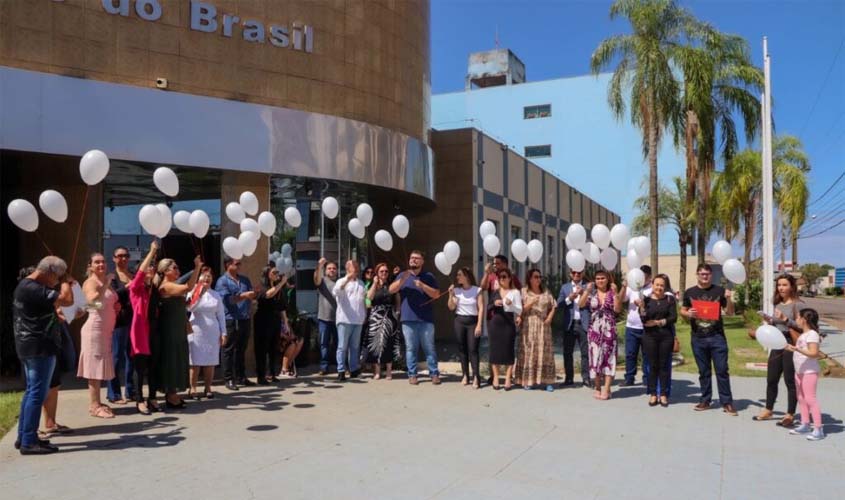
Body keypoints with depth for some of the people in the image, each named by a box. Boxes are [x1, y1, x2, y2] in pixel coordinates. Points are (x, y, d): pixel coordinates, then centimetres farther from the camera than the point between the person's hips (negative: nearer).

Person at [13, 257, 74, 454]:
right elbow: (67, 300, -26)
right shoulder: (33, 289, -20)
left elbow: (52, 304, 23)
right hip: (39, 347, -11)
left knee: (31, 391, 17)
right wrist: (65, 282, -8)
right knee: (37, 393, -6)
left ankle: (23, 436, 24)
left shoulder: (25, 285, 13)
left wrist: (63, 284, 10)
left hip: (29, 347, 11)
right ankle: (29, 442, -2)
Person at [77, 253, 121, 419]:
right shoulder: (90, 282, -10)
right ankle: (94, 406, -4)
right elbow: (93, 300, -31)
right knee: (95, 367, -7)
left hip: (106, 329, 9)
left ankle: (96, 403, 19)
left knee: (100, 367, 12)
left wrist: (116, 306, 11)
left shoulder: (106, 282, 16)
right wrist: (105, 284, -34)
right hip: (95, 328, -9)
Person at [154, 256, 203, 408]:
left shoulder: (172, 286, 15)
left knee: (176, 361, 14)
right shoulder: (166, 286, -17)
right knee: (171, 361, -4)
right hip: (170, 331, -10)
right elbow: (188, 287, -32)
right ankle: (171, 397, 3)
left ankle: (172, 394, 21)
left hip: (177, 330, 10)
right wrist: (197, 267, -31)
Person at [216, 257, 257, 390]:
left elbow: (251, 296, 12)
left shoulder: (245, 279, 16)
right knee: (229, 350, 1)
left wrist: (254, 294, -9)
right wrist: (243, 296, -16)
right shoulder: (222, 281, -3)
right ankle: (229, 379, 6)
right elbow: (227, 300, -14)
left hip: (245, 319, 6)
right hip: (231, 320, -6)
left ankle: (240, 377, 20)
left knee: (241, 350, 13)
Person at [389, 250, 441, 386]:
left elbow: (436, 294, 0)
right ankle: (412, 375, 8)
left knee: (429, 348, 2)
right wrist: (403, 279, -16)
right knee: (410, 348, 3)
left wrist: (422, 285, -12)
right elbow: (391, 290, -2)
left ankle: (434, 374, 6)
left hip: (426, 319, -1)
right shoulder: (402, 275, 12)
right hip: (408, 318, 1)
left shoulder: (428, 276, 8)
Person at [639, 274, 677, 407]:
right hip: (650, 336, 0)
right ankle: (653, 394, 9)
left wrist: (658, 322, -11)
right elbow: (643, 319, -5)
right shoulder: (646, 299, 2)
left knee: (664, 365, 4)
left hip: (666, 336, 0)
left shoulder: (669, 299, 3)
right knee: (653, 365, 2)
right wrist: (642, 308, -22)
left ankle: (664, 394, 10)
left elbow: (673, 317, -4)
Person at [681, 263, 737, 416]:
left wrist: (728, 299, -14)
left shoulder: (719, 291, 2)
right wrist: (688, 314, -11)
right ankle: (705, 401, 19)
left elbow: (730, 312, 4)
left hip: (717, 336, -1)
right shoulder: (690, 292, 6)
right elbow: (682, 311, 11)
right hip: (698, 338, 2)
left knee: (722, 370, -1)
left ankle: (727, 403, 6)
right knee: (704, 371, 10)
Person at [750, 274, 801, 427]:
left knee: (790, 381, 0)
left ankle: (790, 415, 10)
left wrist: (785, 319, -26)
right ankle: (768, 410, 26)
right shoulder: (778, 304, 12)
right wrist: (770, 321, 2)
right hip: (777, 345, 8)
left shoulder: (797, 304, -10)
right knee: (771, 379, 14)